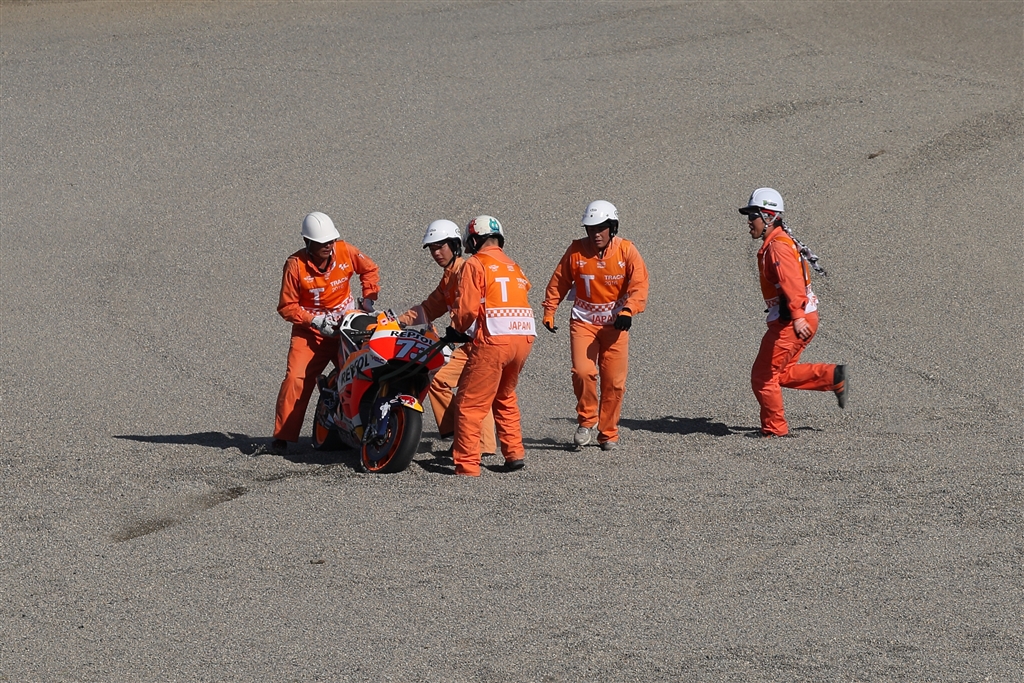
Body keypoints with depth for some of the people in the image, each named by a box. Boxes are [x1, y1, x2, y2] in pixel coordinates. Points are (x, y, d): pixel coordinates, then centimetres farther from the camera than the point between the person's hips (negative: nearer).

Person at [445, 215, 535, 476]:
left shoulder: (475, 264, 2)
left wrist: (457, 330, 14)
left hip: (493, 339, -7)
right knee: (505, 396, 27)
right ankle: (514, 452, 24)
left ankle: (467, 464, -5)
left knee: (470, 402, -1)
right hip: (525, 337, 7)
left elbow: (467, 307, -7)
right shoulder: (514, 267, 23)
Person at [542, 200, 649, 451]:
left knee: (614, 381, 1)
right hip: (583, 322, 0)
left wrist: (628, 310, -27)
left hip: (615, 324, 0)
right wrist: (549, 311, 5)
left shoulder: (626, 251, -6)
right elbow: (559, 282, 7)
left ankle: (608, 434, 14)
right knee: (582, 372, -18)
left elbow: (639, 284, -12)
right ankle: (586, 420, 5)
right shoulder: (576, 250, -3)